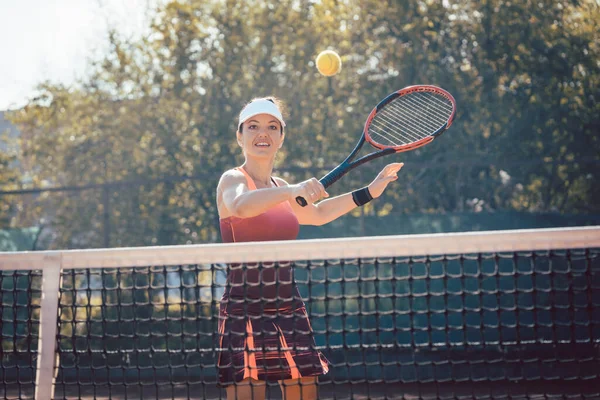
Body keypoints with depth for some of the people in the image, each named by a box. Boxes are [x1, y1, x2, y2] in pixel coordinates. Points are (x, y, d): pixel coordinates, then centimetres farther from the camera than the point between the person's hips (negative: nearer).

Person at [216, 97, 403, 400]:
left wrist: (369, 192, 26)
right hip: (245, 312, -7)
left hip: (288, 310, 7)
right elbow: (239, 206, -29)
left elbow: (317, 213, 29)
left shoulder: (281, 189, 15)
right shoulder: (233, 179, -6)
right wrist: (291, 192, -44)